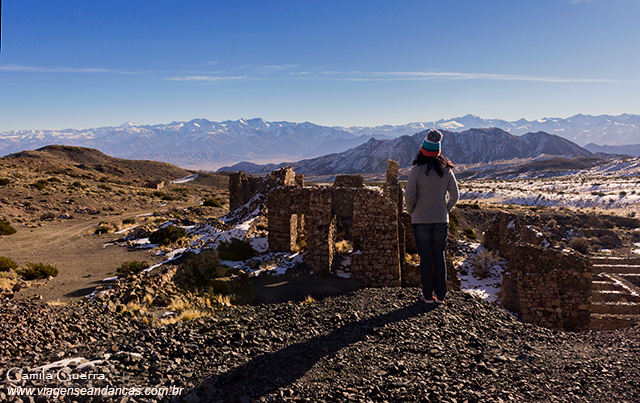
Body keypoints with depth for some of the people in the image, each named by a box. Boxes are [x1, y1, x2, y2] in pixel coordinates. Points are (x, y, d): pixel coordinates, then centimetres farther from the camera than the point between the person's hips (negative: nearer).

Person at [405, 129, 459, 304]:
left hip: (421, 220, -3)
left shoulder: (416, 171, -12)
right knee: (439, 257, 12)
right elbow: (454, 195, 3)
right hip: (441, 220, 3)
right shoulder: (446, 170, -1)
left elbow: (409, 196, -12)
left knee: (425, 258, 6)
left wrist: (411, 211, 6)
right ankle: (440, 295, 17)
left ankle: (428, 295, 11)